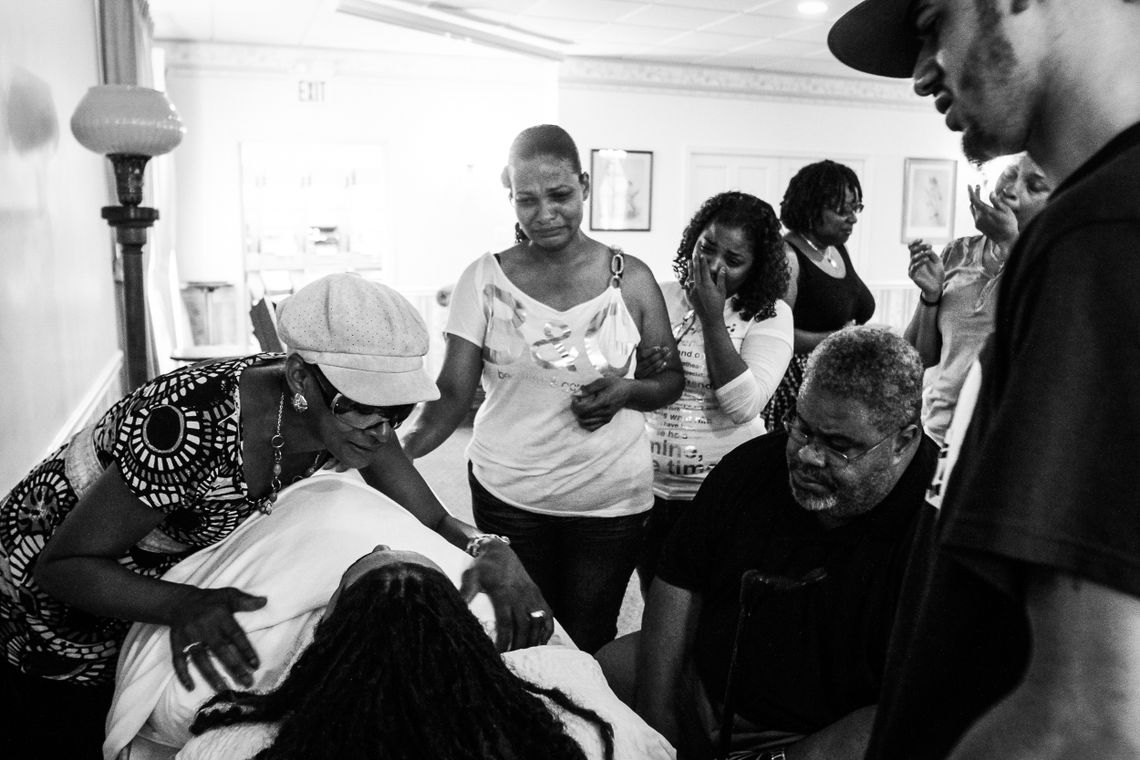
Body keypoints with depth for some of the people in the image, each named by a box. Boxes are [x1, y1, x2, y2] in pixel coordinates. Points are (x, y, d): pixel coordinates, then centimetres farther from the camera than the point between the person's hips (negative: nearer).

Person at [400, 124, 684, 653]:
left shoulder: (630, 278, -2)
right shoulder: (485, 279, -3)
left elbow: (673, 380, 6)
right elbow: (452, 394, -5)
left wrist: (628, 391, -16)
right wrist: (395, 455, -21)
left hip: (611, 497, 0)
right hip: (506, 494, 0)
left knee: (589, 644, 12)